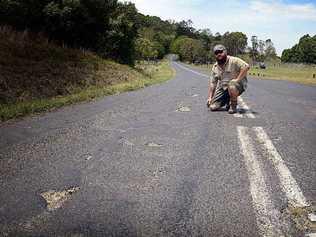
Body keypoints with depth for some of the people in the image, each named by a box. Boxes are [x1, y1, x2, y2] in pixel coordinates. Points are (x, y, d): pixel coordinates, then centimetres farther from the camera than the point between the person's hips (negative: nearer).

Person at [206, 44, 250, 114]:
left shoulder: (234, 60, -11)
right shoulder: (215, 67, 7)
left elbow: (246, 67, -23)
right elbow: (212, 83, 7)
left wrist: (238, 79, -26)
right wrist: (209, 97, 0)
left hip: (238, 85, -5)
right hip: (223, 88, 5)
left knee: (231, 85, -42)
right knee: (213, 107, -10)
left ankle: (233, 106, -14)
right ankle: (228, 101, 19)